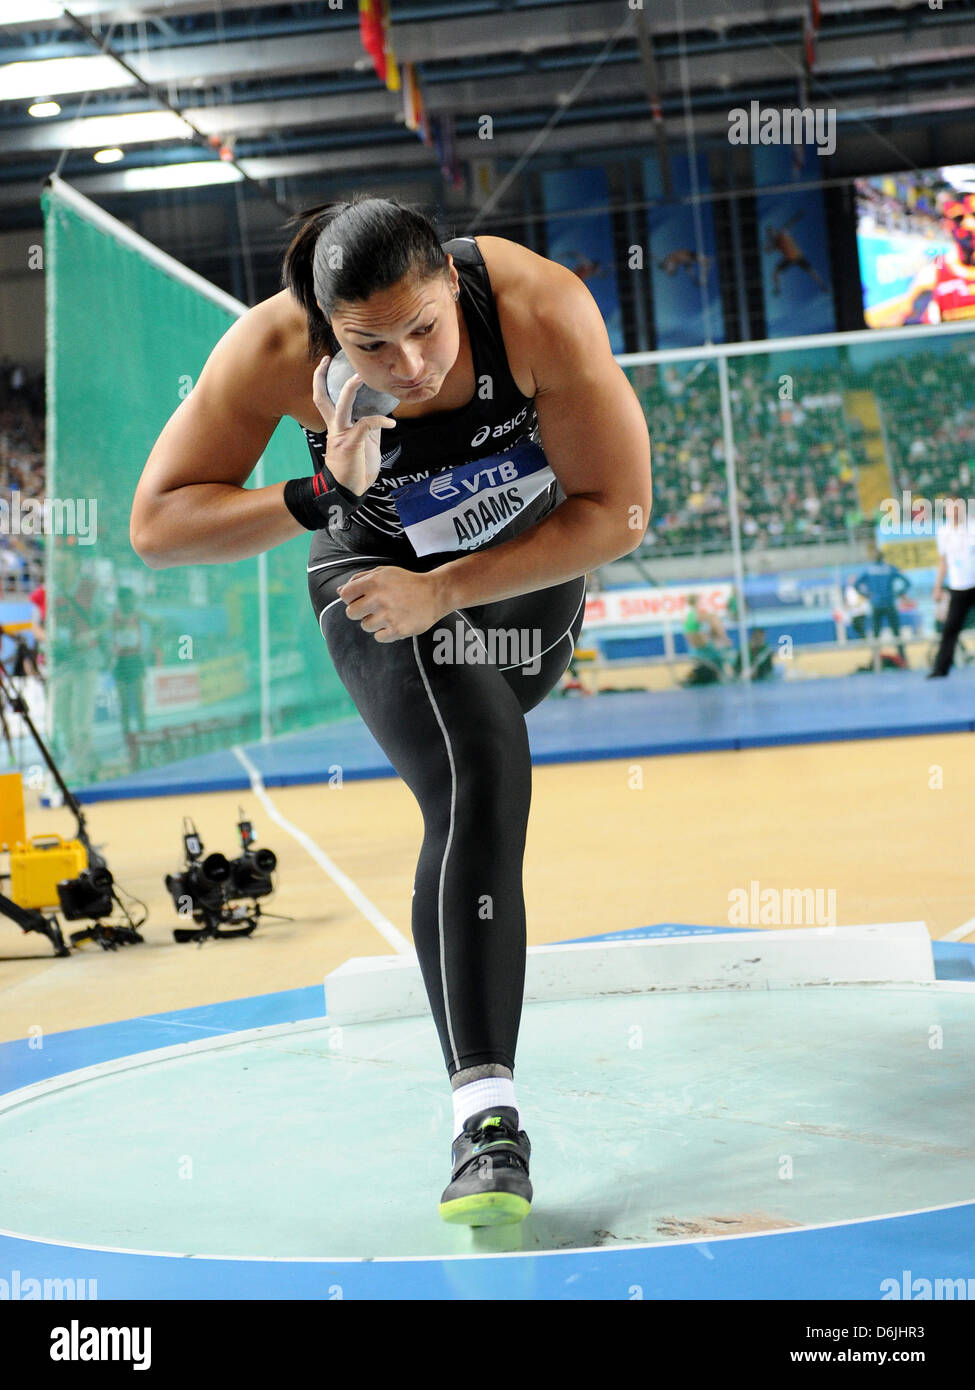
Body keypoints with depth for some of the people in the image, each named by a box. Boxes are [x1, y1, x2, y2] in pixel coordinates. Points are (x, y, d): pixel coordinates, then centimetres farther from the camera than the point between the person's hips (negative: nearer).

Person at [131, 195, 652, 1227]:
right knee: (478, 787, -25)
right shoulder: (273, 350, -30)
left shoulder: (542, 310, -34)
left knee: (482, 770, 26)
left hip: (536, 565, 3)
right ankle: (484, 1115, -26)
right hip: (379, 570, -2)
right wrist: (313, 500, -38)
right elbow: (156, 525, -24)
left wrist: (444, 591, -28)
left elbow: (617, 513, -26)